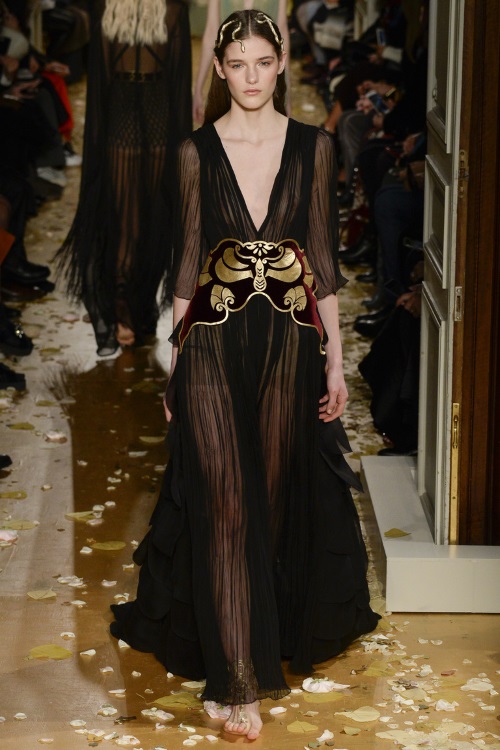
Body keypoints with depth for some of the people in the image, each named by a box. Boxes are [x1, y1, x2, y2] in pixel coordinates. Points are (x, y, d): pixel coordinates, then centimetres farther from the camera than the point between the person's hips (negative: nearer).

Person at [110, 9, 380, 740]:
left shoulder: (314, 146, 1)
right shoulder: (197, 151, 1)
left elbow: (324, 257, 4)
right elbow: (188, 258, 5)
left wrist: (334, 357, 2)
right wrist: (174, 359, 4)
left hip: (290, 341, 1)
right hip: (215, 343, -1)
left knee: (280, 494, 11)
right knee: (225, 502, -5)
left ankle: (278, 628, 33)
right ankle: (239, 681, -2)